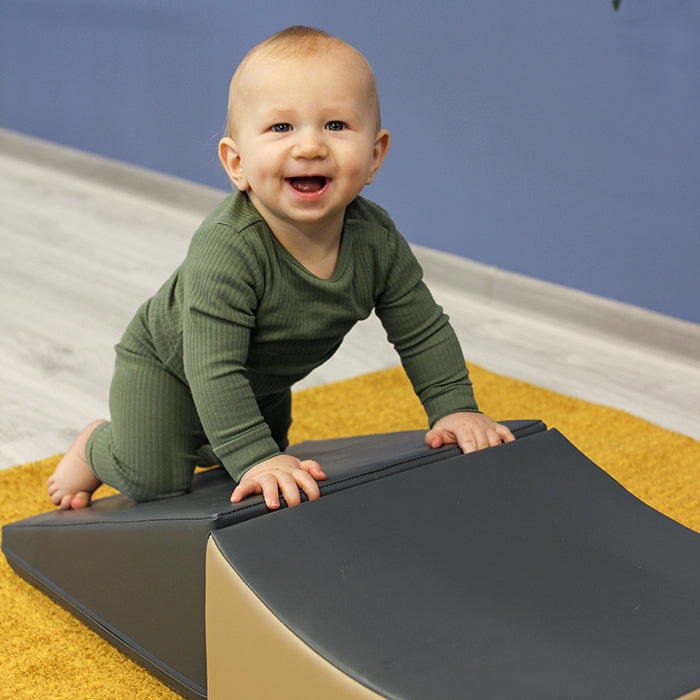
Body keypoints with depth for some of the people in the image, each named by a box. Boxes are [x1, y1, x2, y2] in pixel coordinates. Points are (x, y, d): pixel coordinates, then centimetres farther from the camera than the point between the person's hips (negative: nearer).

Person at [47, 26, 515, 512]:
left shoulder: (377, 241, -24)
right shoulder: (226, 252, -43)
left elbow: (424, 333, -11)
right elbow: (215, 368, -42)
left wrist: (456, 409, -17)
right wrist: (255, 459, -47)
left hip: (264, 381, 6)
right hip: (166, 365, -6)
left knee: (272, 449, 22)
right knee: (153, 477, -11)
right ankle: (96, 445, 21)